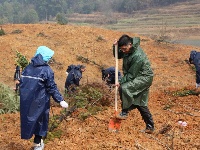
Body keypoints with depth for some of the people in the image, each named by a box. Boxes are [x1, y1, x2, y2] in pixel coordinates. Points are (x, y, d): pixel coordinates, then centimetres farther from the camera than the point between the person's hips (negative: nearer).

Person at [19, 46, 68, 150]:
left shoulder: (27, 68, 4)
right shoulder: (46, 70, -13)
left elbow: (21, 83, 9)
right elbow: (52, 88, -15)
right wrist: (60, 100, -12)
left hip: (26, 100, 5)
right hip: (40, 101, -5)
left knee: (29, 118, 16)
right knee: (40, 119, 11)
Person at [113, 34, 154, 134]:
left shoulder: (138, 56, -28)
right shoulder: (127, 50, -2)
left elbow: (131, 75, -25)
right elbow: (118, 56, 14)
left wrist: (121, 82, -21)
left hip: (144, 78, -10)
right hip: (138, 77, 10)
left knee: (124, 88, -29)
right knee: (141, 104, 12)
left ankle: (125, 112, -13)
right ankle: (150, 126, 20)